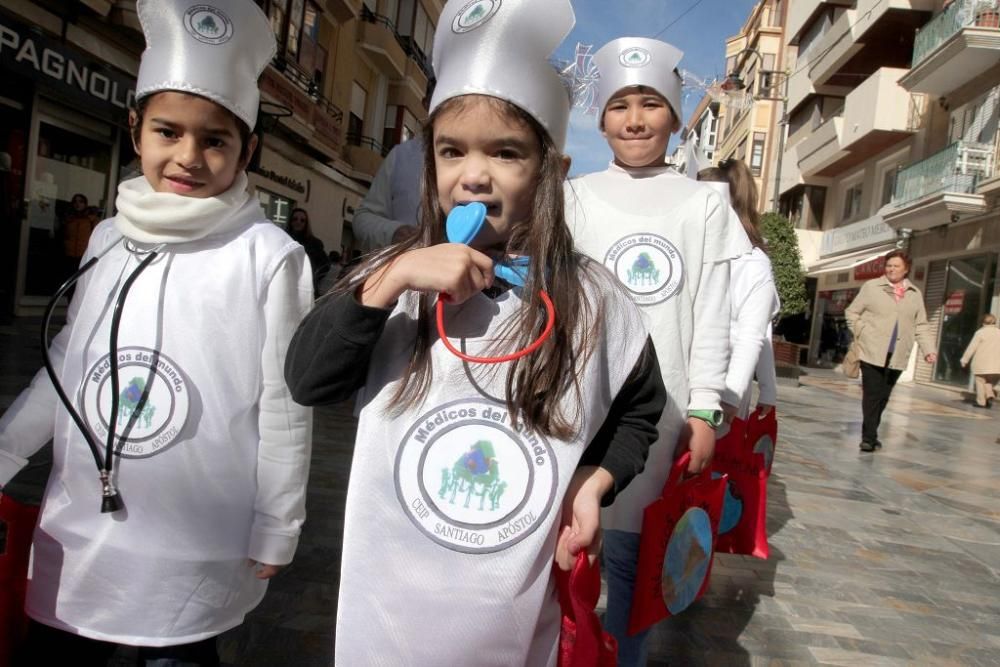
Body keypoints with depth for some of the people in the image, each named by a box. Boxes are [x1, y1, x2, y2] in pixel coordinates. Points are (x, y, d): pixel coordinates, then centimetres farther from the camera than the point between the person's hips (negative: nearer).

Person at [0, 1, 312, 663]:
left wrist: (275, 537, -4)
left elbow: (283, 409, -9)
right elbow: (64, 367, 13)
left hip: (196, 554, -4)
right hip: (76, 541, 5)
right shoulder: (108, 240, 3)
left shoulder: (271, 257, -12)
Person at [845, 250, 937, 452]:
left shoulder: (915, 294, 12)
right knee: (872, 396, -8)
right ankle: (869, 437, -4)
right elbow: (851, 312, 7)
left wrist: (928, 349, 0)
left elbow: (921, 325, 11)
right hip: (872, 353, -3)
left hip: (897, 357, 3)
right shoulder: (871, 287, 3)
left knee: (883, 397, 9)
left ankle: (870, 435, 20)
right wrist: (862, 335, -4)